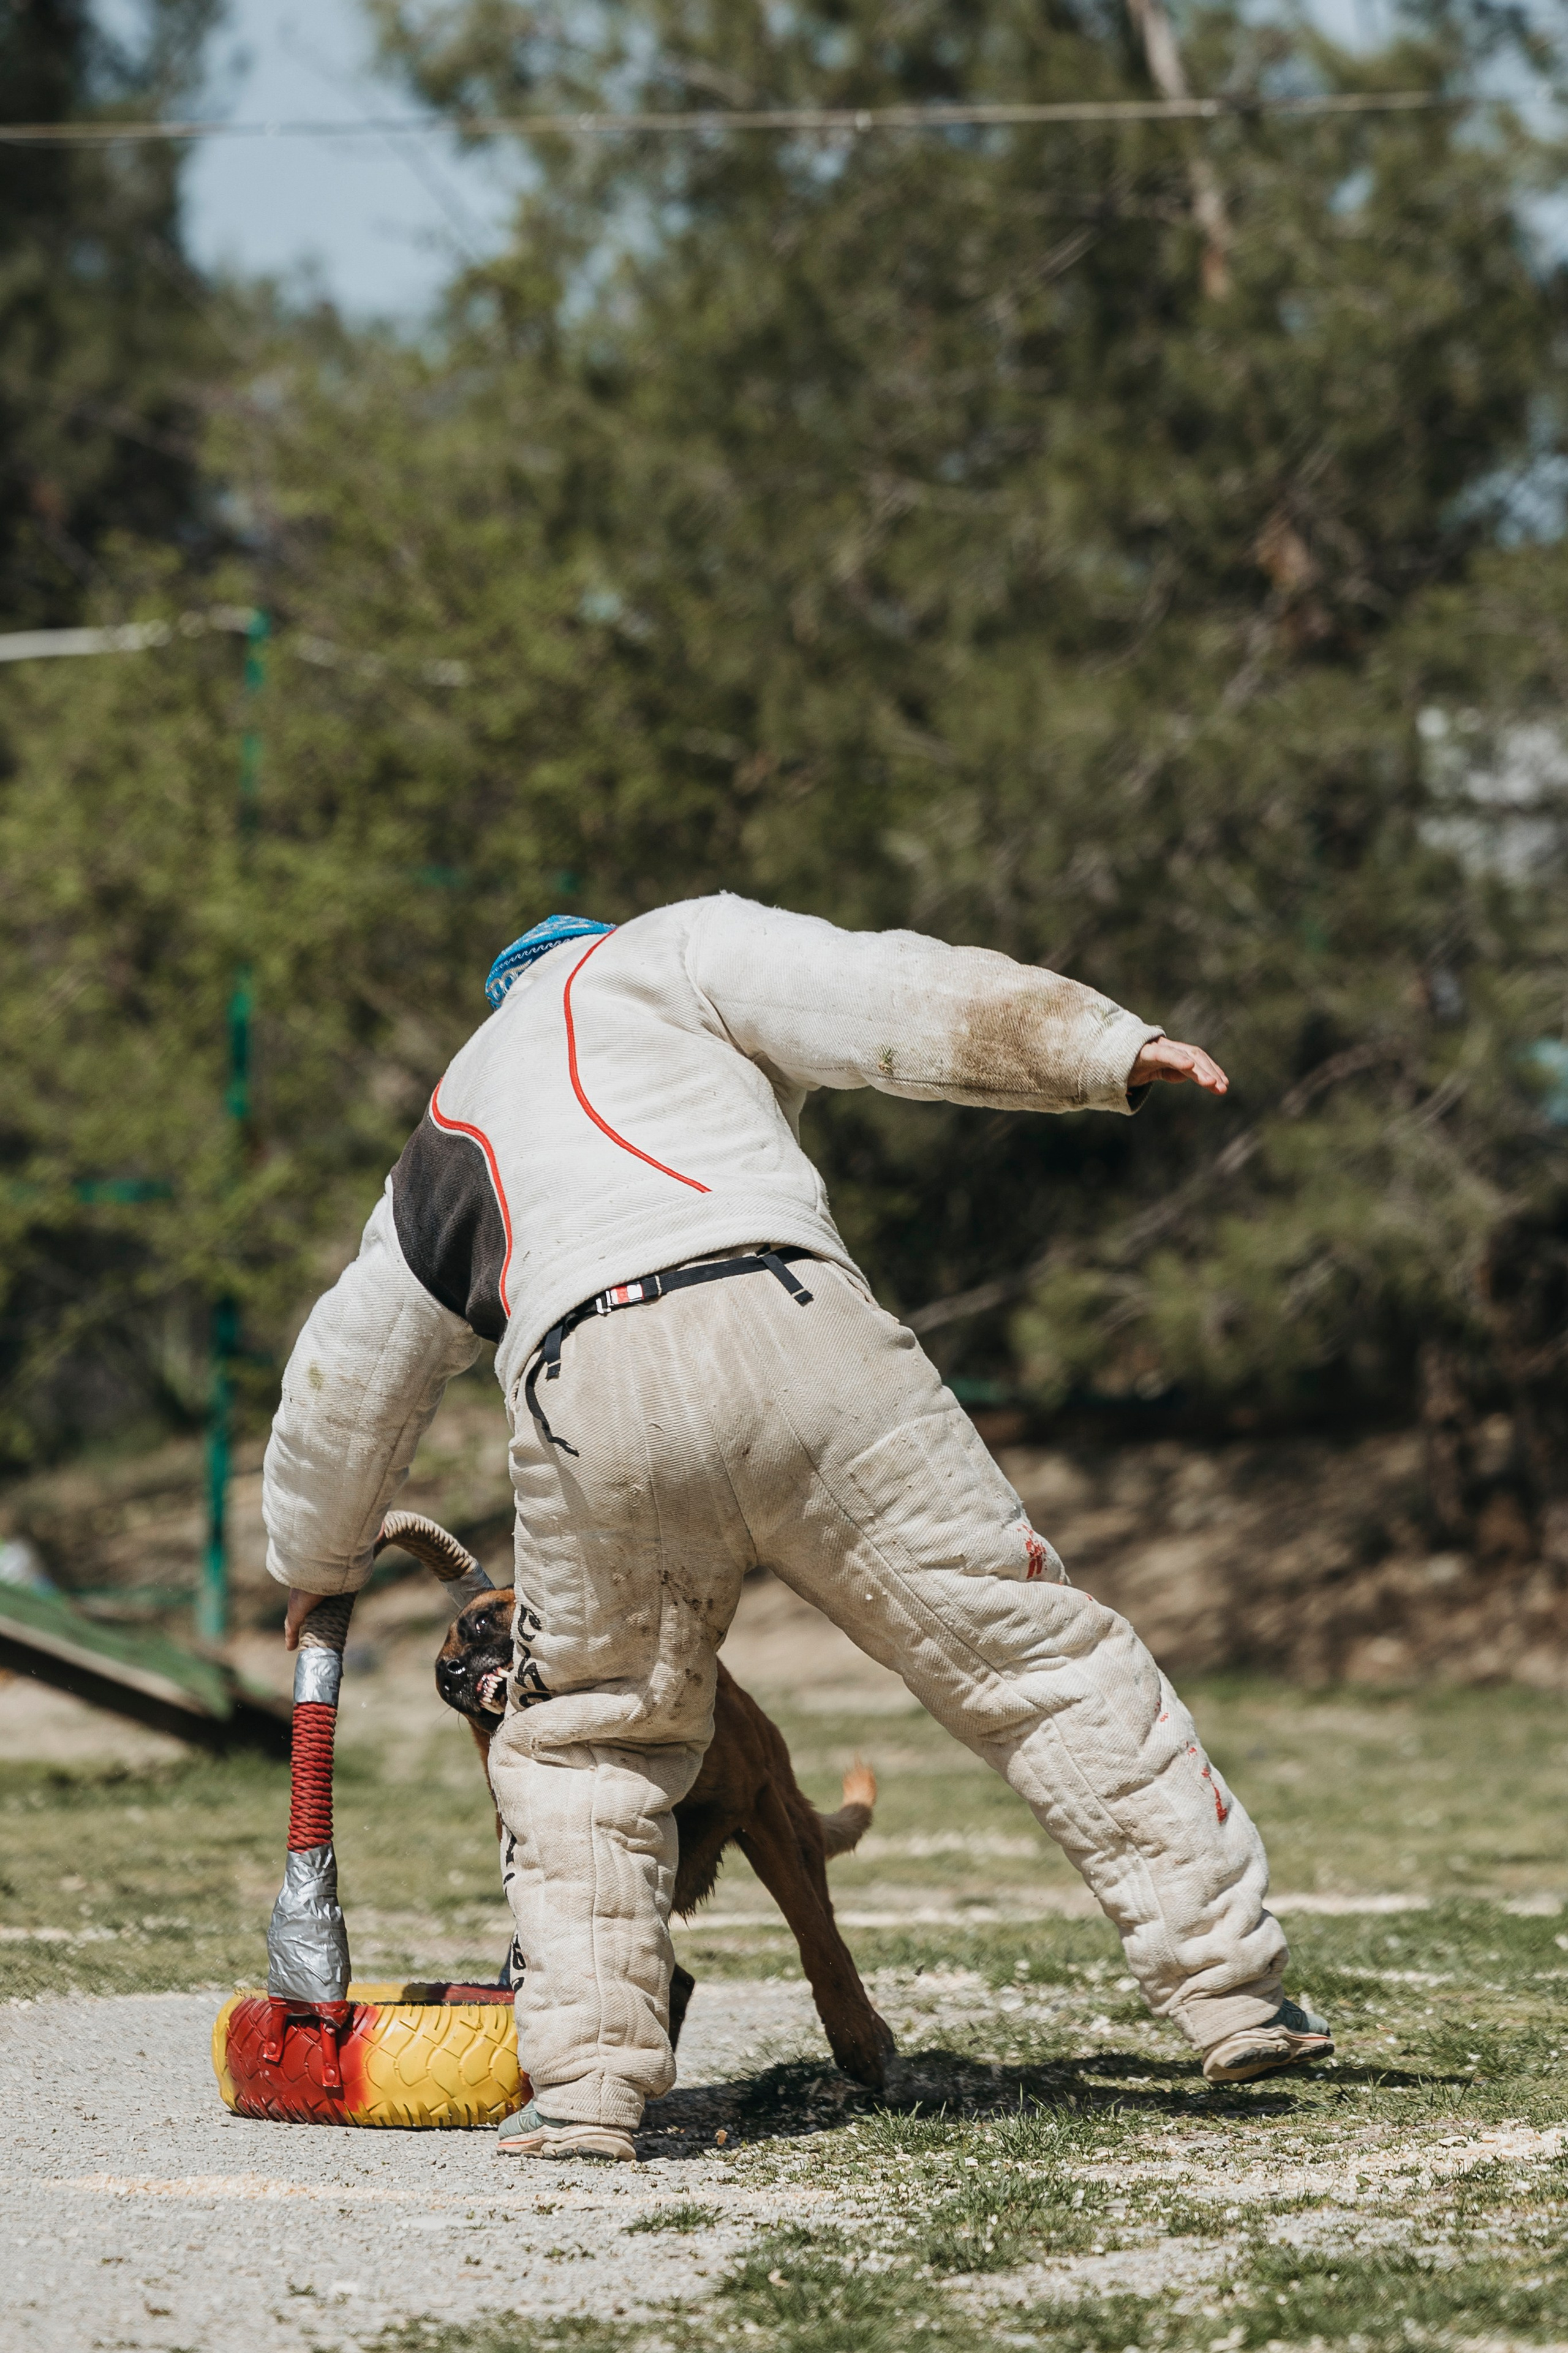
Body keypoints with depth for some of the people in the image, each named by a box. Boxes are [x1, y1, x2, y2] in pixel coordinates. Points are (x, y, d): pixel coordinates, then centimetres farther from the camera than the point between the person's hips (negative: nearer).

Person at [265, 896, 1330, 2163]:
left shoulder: (442, 1150, 37)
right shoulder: (667, 954, 26)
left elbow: (345, 1380, 47)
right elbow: (868, 996, 7)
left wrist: (317, 1564, 62)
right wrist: (1110, 1049, 2)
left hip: (588, 1411, 3)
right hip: (786, 1335, -3)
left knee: (587, 1746, 24)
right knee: (1034, 1653, 6)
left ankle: (588, 2081, 13)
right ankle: (1234, 1990, 7)